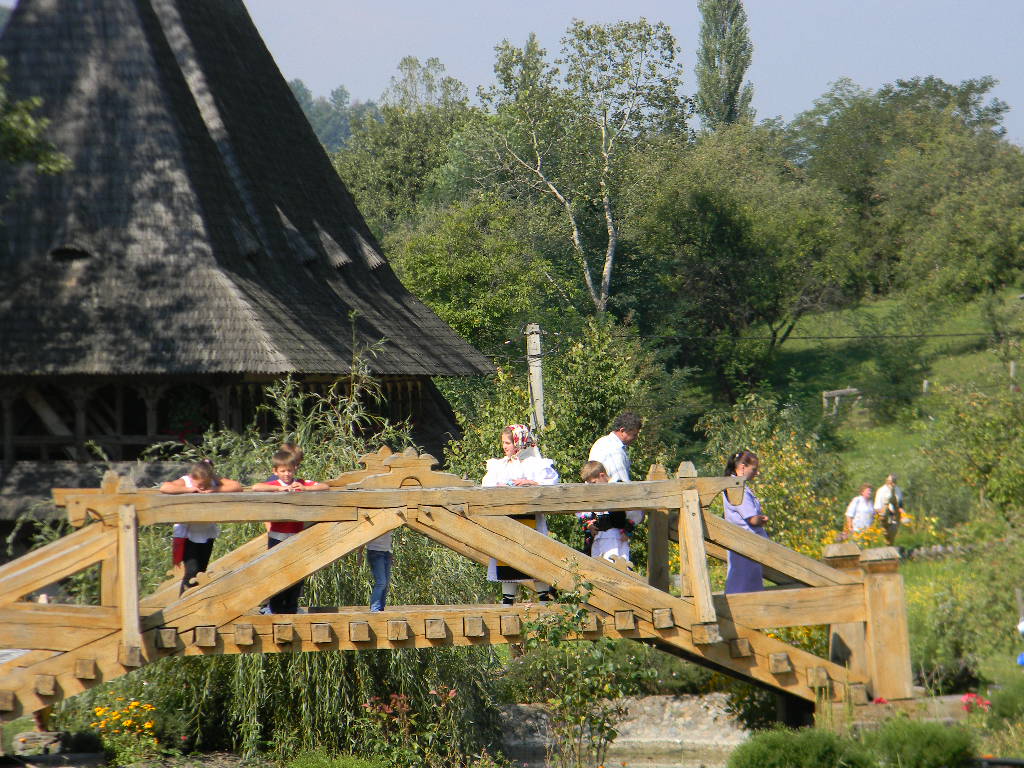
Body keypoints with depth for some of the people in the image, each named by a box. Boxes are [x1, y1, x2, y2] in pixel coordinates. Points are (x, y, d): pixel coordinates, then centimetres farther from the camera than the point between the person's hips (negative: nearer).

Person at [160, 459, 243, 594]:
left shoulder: (215, 482, -6)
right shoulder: (184, 482, -16)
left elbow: (237, 486, -15)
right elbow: (164, 488, -33)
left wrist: (215, 490, -27)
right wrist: (189, 490, -31)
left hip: (207, 533, 4)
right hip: (187, 534, -4)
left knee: (201, 572, 8)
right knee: (192, 571, -16)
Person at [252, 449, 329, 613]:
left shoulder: (302, 484, 6)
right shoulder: (273, 485, -1)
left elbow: (325, 487, -1)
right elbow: (255, 487, -19)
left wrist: (305, 488, -16)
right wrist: (279, 489, -24)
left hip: (297, 536, 2)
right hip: (277, 536, -2)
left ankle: (291, 607, 14)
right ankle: (274, 607, 7)